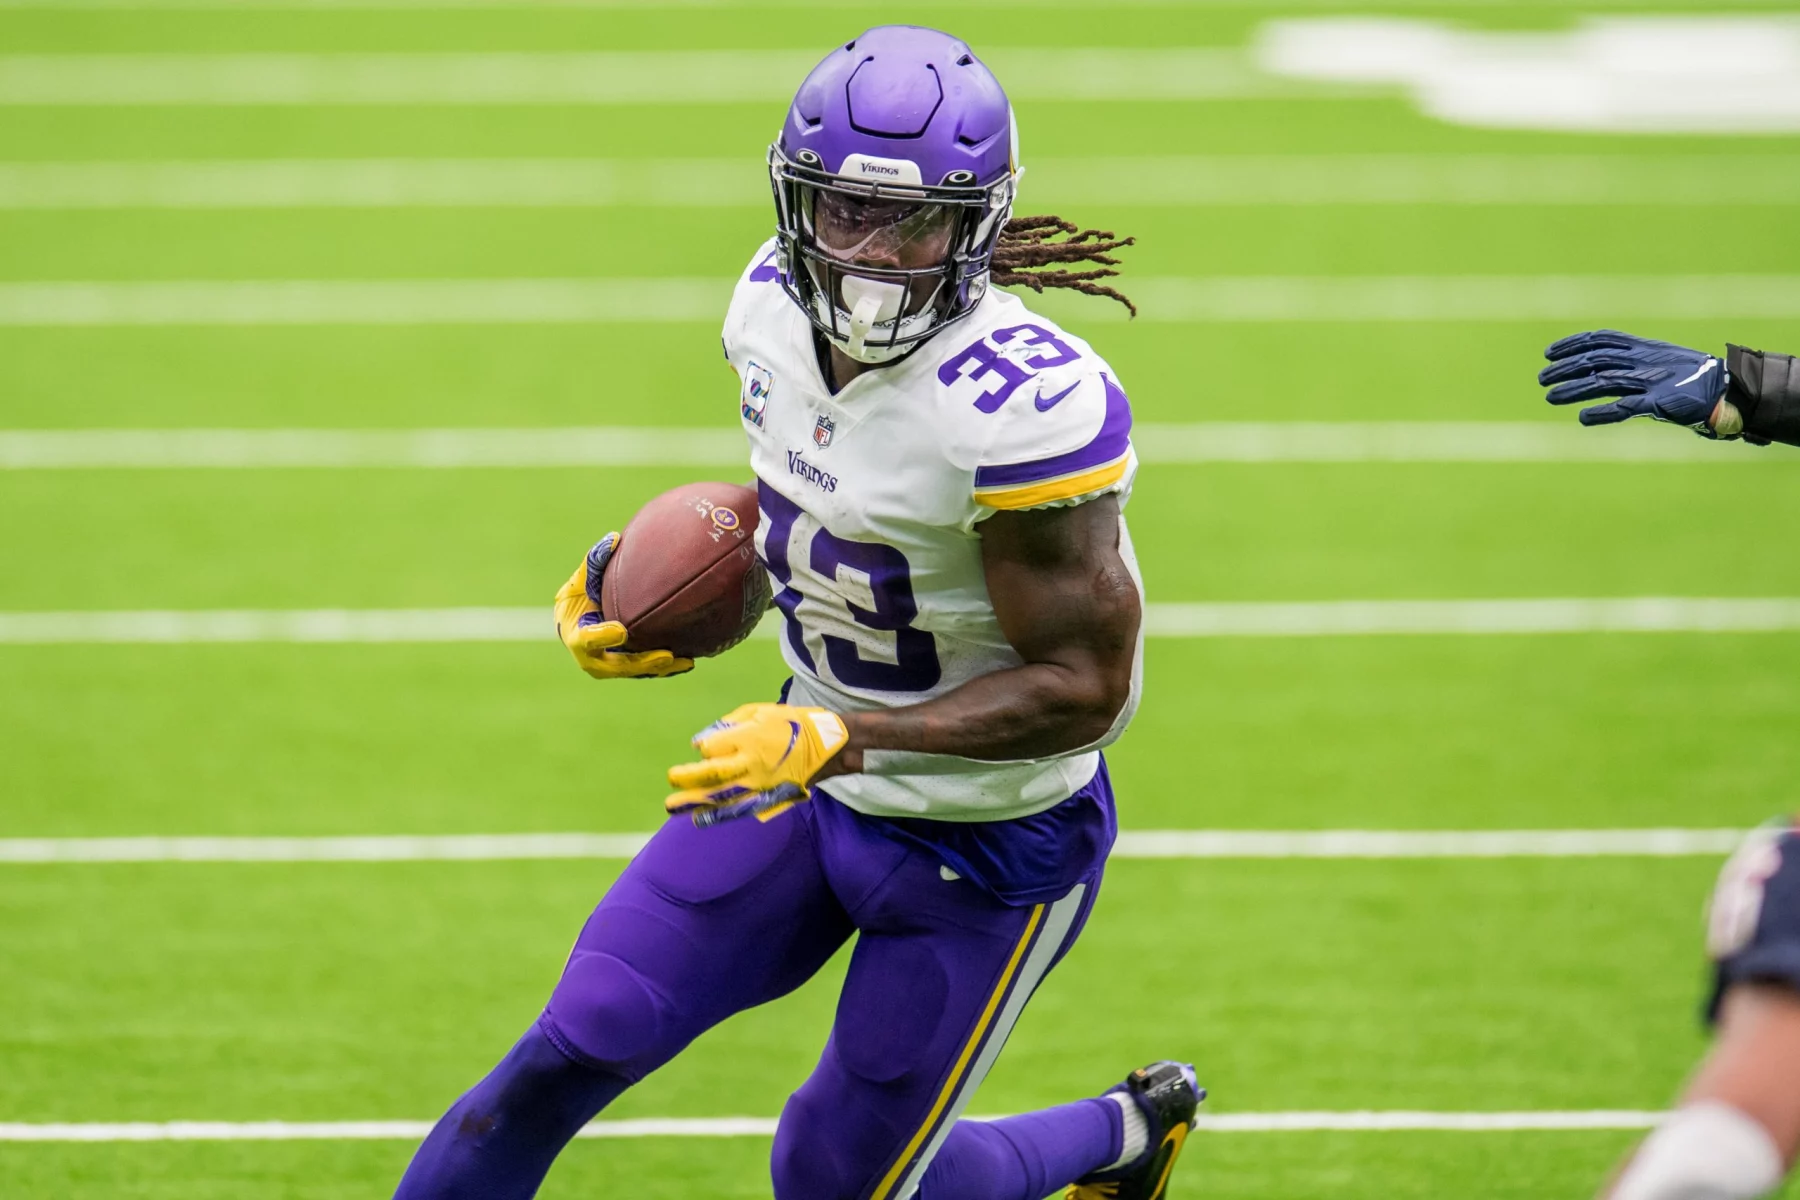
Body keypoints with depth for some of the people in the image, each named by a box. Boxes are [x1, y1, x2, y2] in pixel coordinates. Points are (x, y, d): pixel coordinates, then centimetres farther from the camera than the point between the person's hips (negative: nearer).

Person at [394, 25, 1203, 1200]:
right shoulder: (778, 309, -8)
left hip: (989, 844, -6)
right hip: (815, 775, 6)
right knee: (575, 1048, -3)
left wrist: (837, 740, -32)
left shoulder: (1025, 405, -31)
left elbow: (1082, 685, -25)